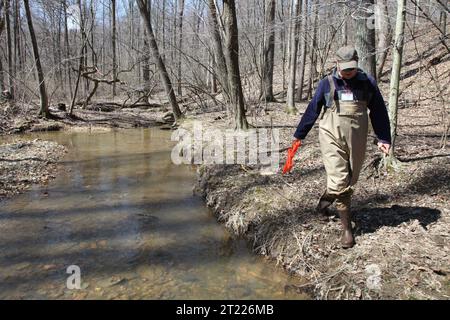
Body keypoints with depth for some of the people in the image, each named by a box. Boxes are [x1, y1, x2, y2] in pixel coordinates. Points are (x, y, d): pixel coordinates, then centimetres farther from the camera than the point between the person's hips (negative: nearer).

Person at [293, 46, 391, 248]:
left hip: (357, 141, 3)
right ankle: (347, 227, 5)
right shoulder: (327, 83, 2)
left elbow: (379, 112, 10)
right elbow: (312, 110, 8)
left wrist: (383, 138, 5)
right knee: (339, 182, -11)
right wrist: (299, 135, 12)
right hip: (332, 139, -2)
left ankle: (324, 203, 38)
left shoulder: (367, 83, 4)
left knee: (349, 183, 10)